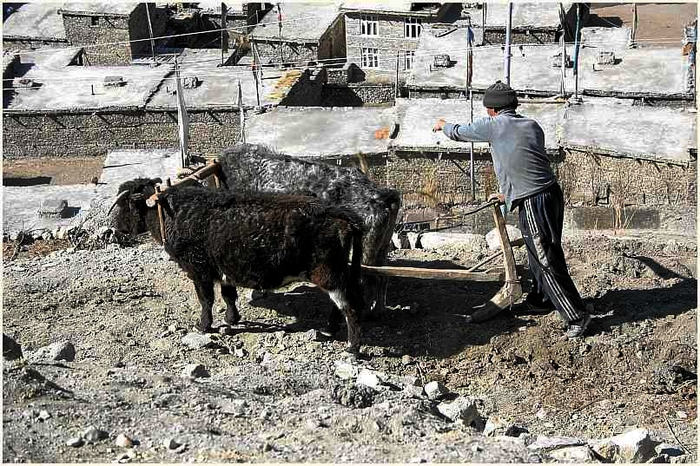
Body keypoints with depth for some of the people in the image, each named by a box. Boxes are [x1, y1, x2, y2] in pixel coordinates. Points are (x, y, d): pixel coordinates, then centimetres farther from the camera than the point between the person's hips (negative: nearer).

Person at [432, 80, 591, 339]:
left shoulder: (494, 125, -4)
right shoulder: (532, 126, 15)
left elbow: (459, 132, 12)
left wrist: (443, 125, 35)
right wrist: (508, 194, 35)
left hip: (532, 202, -8)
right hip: (552, 193, 8)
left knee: (548, 260, -4)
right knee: (539, 252, 23)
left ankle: (576, 315, -2)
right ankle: (542, 299, 39)